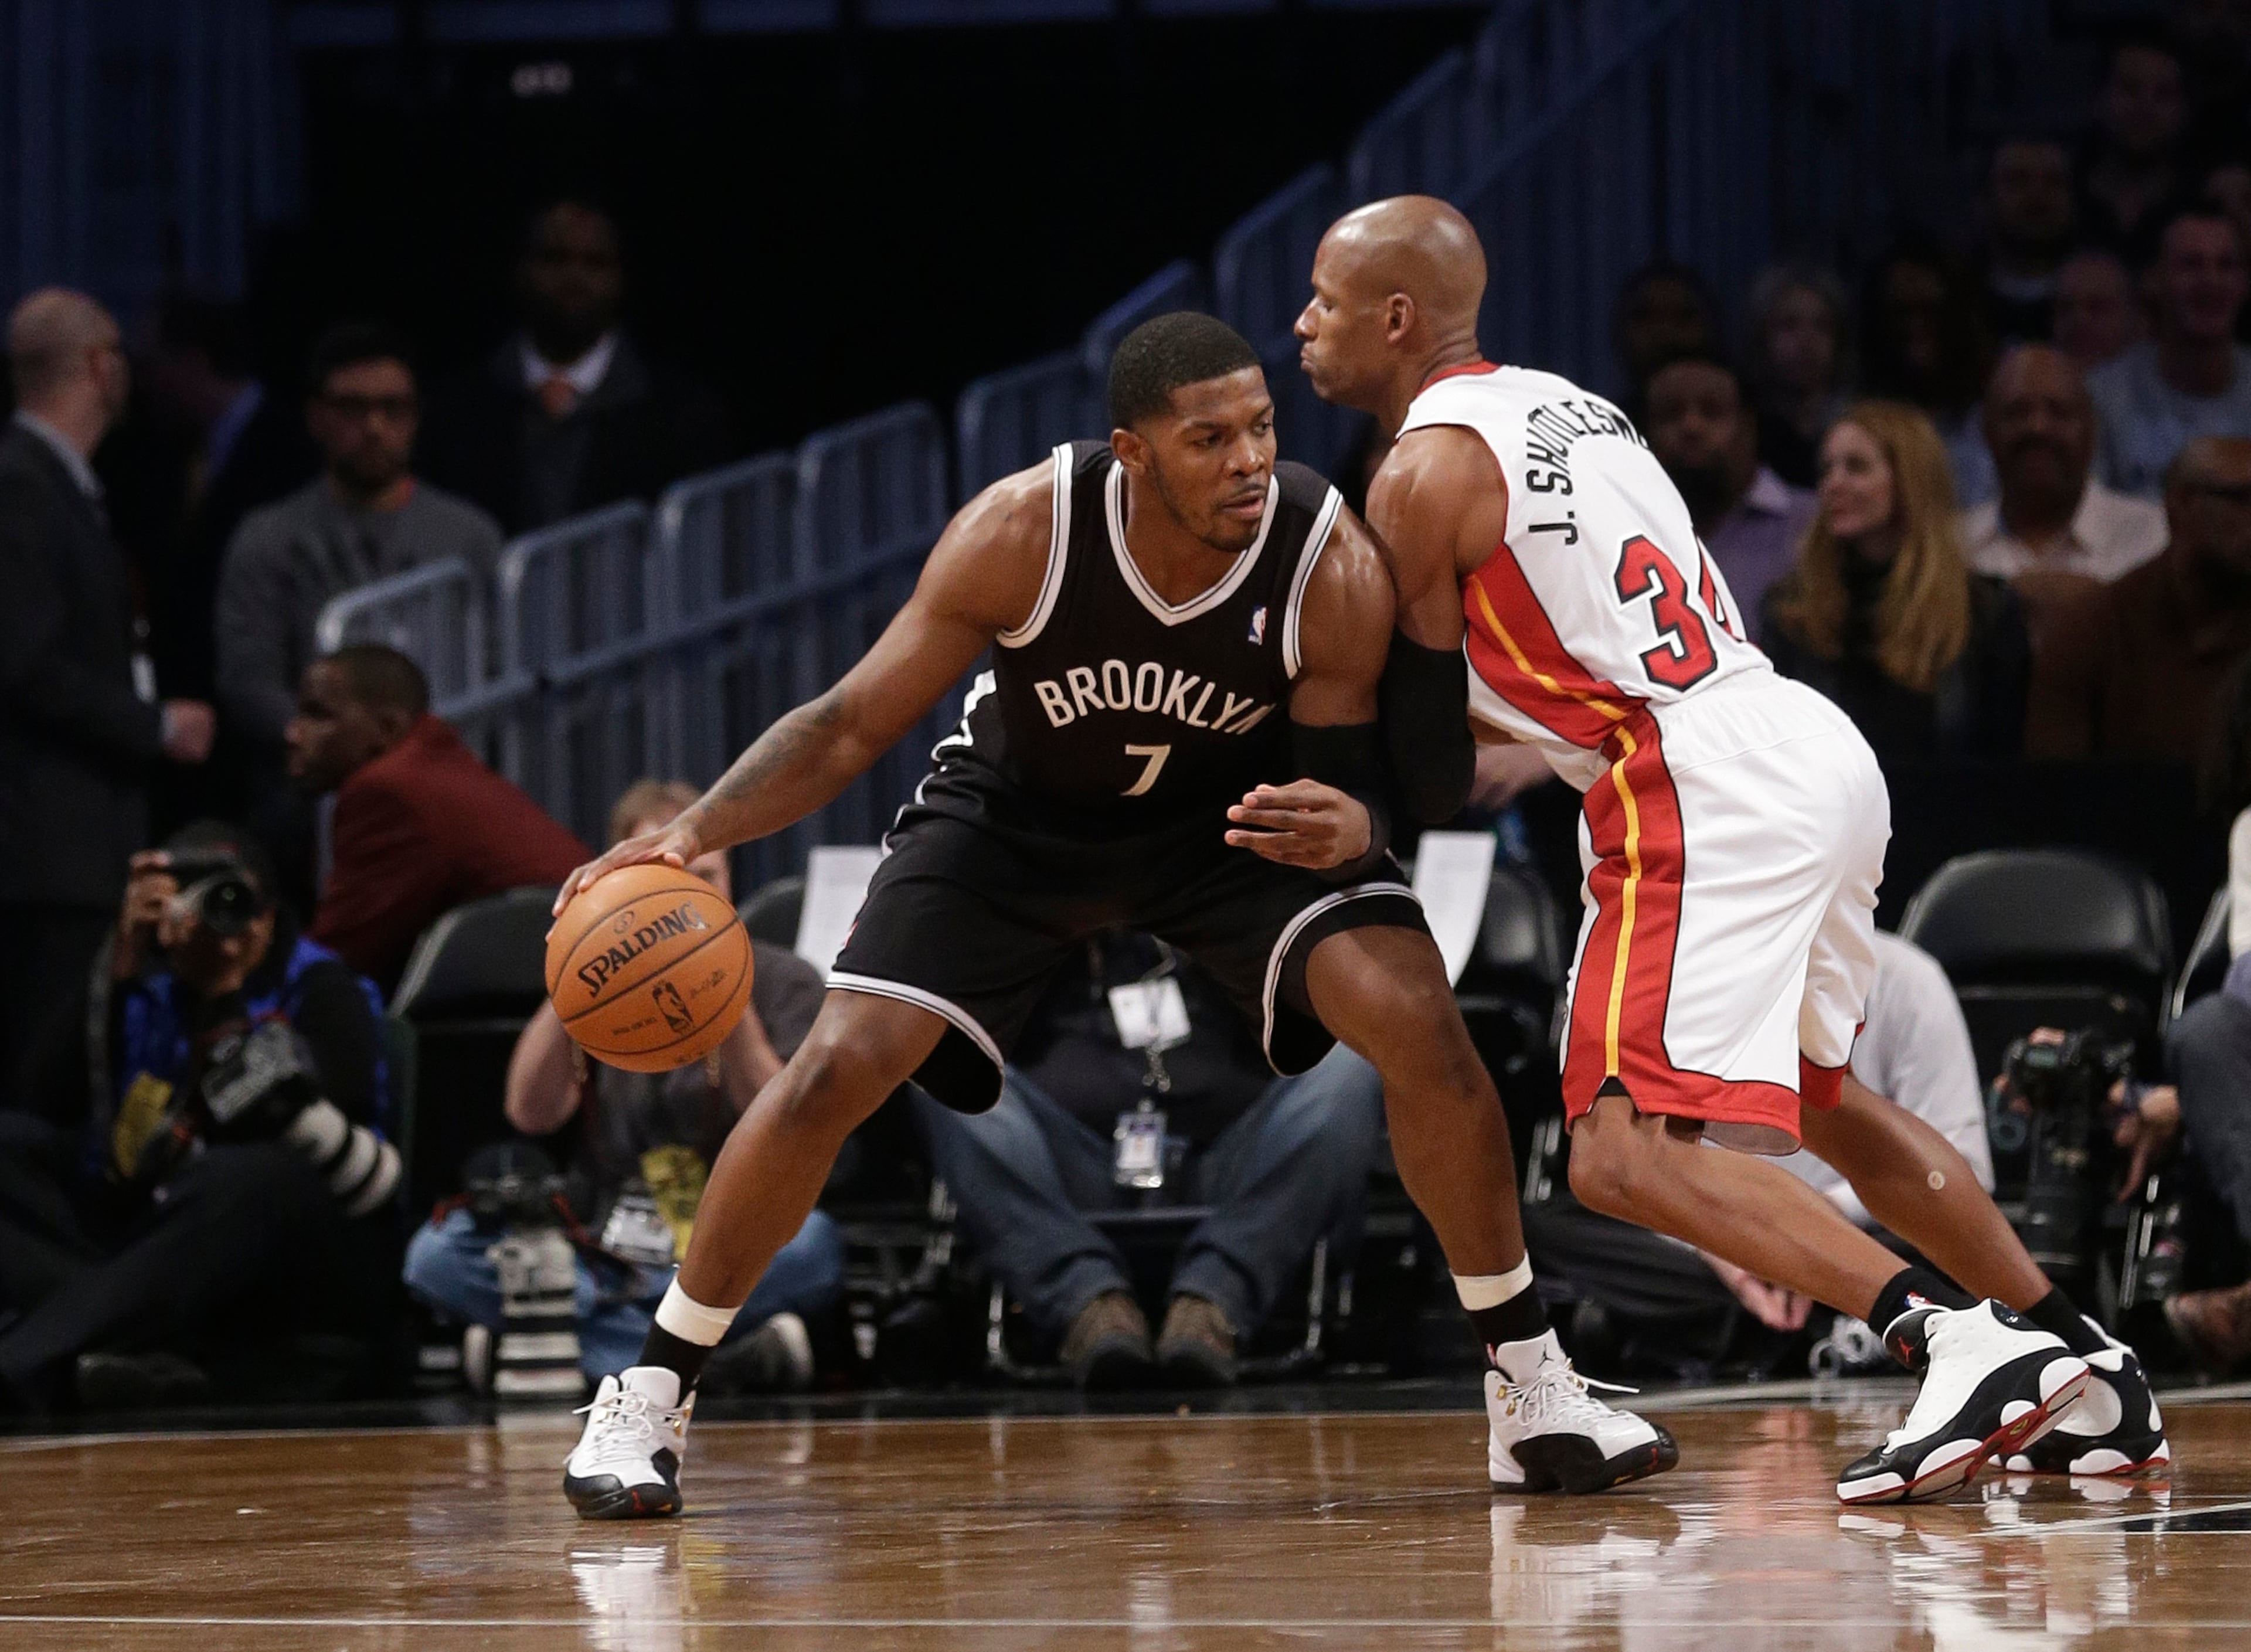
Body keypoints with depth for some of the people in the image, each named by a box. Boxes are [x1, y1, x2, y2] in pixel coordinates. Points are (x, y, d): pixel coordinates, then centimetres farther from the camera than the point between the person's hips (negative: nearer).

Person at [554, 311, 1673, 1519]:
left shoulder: (1334, 568, -30)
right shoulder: (1023, 531, -31)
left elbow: (1353, 784, -18)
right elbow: (854, 724, -21)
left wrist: (1343, 830, -44)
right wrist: (691, 834, -34)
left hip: (1233, 812, 0)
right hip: (1018, 808, 0)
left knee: (1419, 1024, -21)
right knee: (837, 1068, -14)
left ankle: (1530, 1389, -5)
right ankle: (646, 1400, 3)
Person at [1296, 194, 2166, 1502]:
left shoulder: (1427, 471, -6)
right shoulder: (1562, 405, 21)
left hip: (1710, 800, -10)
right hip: (1824, 755, 10)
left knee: (1631, 1157, -13)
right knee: (1818, 1097, 28)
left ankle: (1961, 1343, -26)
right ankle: (2085, 1372, 26)